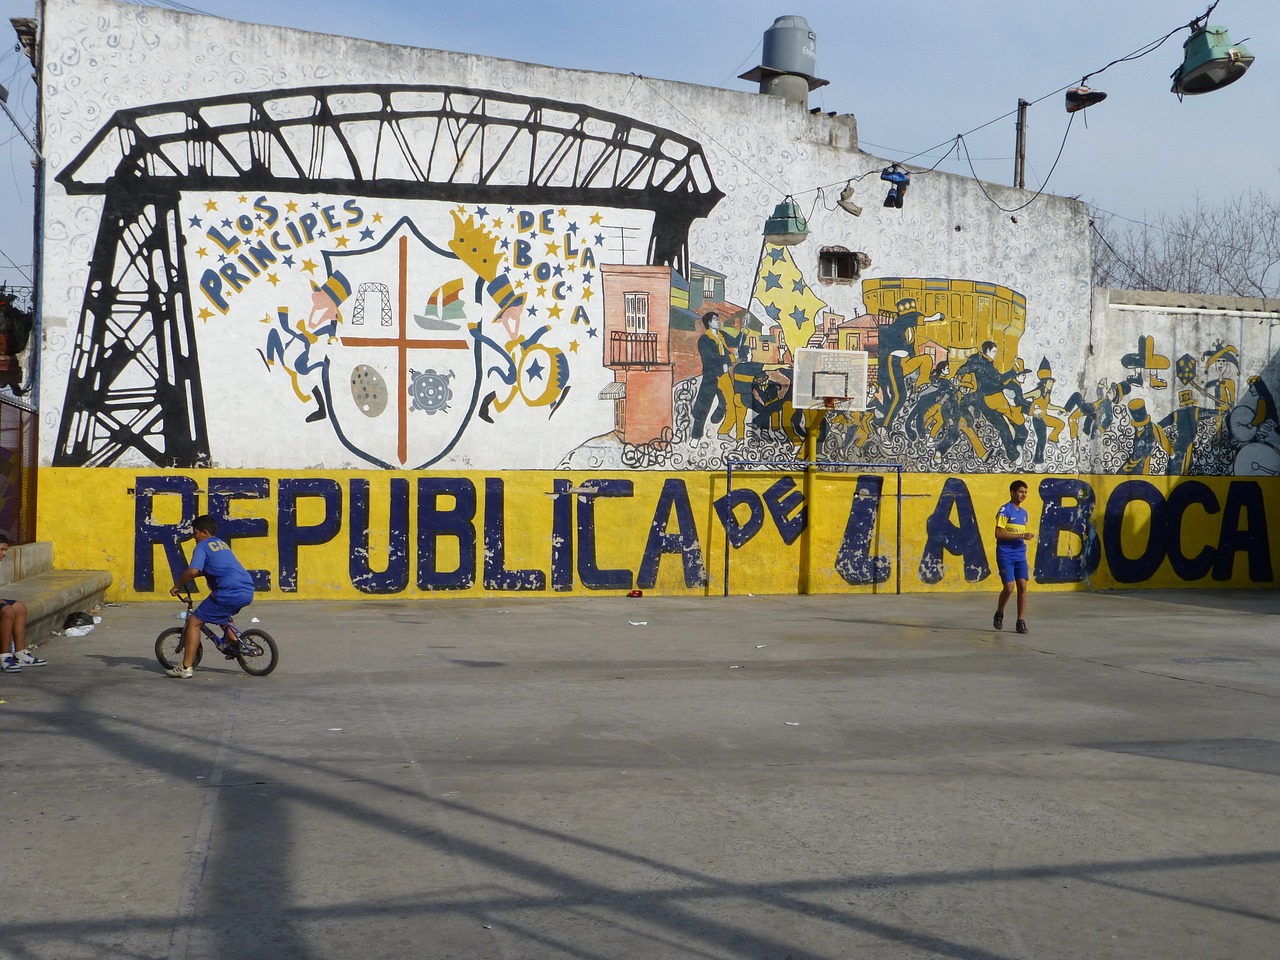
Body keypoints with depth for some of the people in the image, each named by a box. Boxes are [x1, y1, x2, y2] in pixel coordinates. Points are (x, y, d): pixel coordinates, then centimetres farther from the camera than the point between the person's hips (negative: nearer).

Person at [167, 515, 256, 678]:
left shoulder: (203, 546, 1)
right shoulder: (223, 544, 26)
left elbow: (193, 571, -16)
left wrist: (177, 585, -1)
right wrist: (185, 578, 39)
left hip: (229, 594, -8)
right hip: (248, 592, 8)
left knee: (194, 621, 1)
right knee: (221, 614, 38)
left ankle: (186, 667, -3)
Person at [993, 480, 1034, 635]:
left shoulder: (1024, 513, 15)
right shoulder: (1005, 510, -7)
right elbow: (998, 533, -16)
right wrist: (1021, 536, -20)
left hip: (1020, 556, 6)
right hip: (1005, 556, -6)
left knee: (1022, 586, -3)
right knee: (1009, 587, -10)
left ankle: (1021, 621, 2)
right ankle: (999, 614, 15)